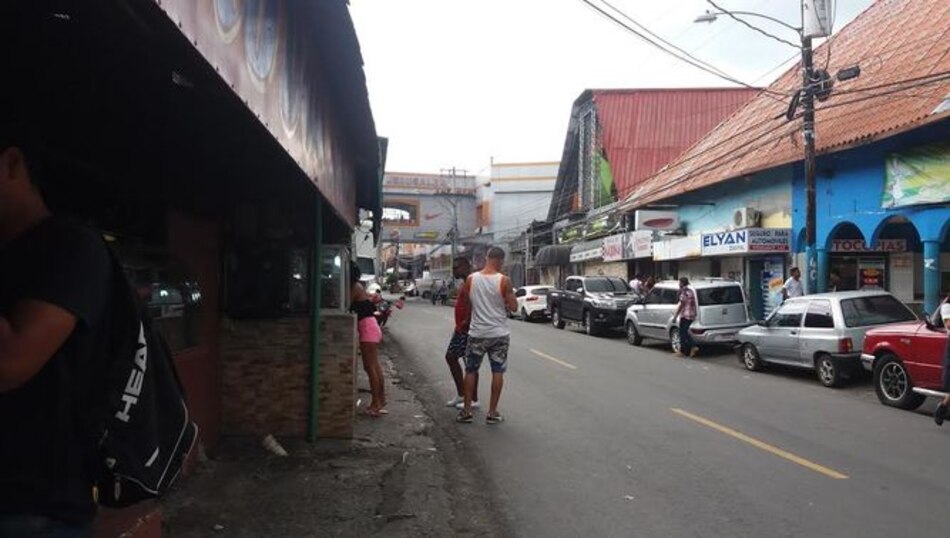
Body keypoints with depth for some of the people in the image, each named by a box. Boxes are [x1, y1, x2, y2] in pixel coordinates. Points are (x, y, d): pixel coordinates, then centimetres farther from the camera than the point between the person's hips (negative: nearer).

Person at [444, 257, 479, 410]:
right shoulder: (465, 284, 16)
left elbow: (471, 306, -27)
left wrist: (465, 324, -26)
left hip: (468, 329, -11)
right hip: (461, 329, 11)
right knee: (451, 357, 15)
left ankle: (473, 400, 6)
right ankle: (461, 394, 22)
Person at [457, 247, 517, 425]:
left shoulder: (471, 279, -4)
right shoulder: (504, 280, -11)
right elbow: (513, 307, -8)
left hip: (477, 333, 2)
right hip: (499, 334, -2)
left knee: (470, 371, 14)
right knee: (497, 372, 9)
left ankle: (466, 410, 16)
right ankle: (492, 412, 11)